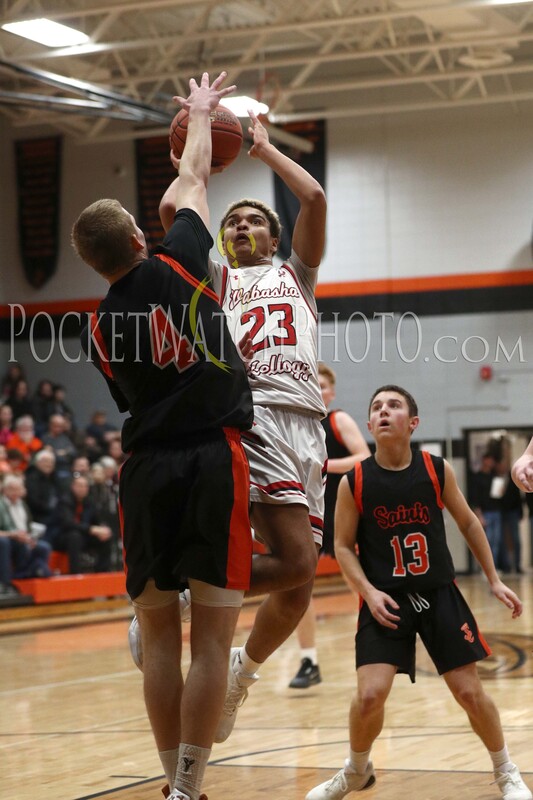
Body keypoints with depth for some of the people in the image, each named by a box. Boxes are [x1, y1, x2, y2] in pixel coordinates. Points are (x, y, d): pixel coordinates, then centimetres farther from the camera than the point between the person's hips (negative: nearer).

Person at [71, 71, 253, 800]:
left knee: (159, 634, 11)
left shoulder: (101, 329, 7)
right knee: (212, 637, -1)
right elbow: (193, 180, 15)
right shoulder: (175, 265, -1)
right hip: (214, 461, -3)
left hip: (147, 467, 3)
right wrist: (202, 112, 32)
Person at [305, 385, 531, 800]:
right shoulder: (354, 482, -10)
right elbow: (343, 546, 0)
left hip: (439, 594, 1)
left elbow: (468, 522, 9)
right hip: (385, 600, -1)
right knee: (370, 695, -15)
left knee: (470, 691, 1)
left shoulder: (438, 470, -6)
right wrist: (369, 592, -14)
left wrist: (494, 580, 9)